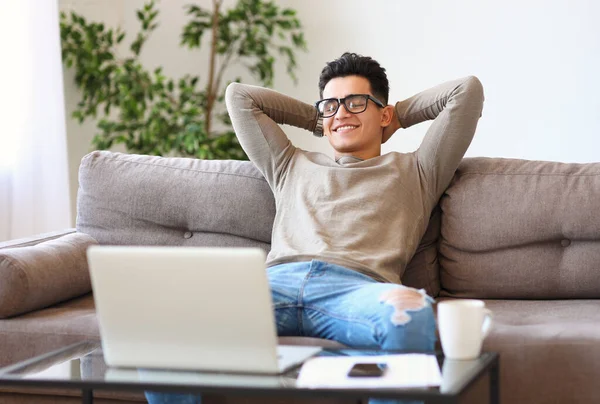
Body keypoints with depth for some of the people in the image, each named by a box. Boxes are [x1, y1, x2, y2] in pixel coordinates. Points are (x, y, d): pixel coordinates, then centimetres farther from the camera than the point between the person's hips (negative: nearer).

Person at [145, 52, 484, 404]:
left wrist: (402, 115, 41)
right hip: (276, 281, 2)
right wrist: (317, 119, 49)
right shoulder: (292, 167, 39)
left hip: (355, 286, -2)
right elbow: (238, 95, 46)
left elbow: (468, 90, 28)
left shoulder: (415, 172, 31)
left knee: (411, 315, -42)